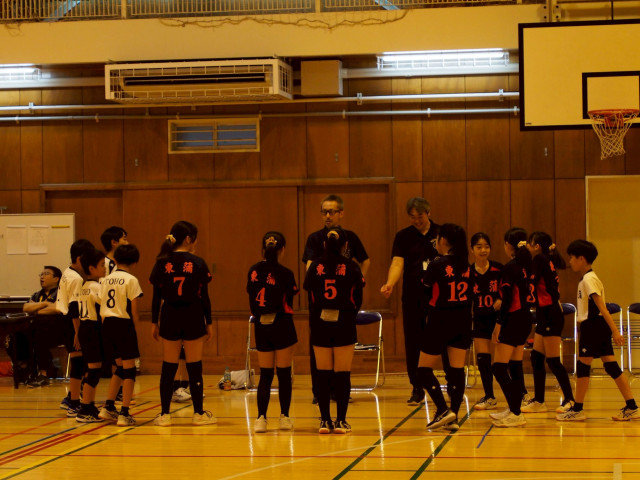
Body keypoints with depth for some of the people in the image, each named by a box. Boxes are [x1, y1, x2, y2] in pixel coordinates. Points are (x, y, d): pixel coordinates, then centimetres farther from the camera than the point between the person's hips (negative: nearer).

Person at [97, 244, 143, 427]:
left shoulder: (106, 279, 9)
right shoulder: (131, 280, -7)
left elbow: (101, 307, 8)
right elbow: (134, 310, -10)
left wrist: (106, 325, 13)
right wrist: (136, 326, 2)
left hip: (107, 323, 6)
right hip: (124, 324, -6)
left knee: (120, 367, 19)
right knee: (129, 368, 1)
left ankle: (108, 407, 18)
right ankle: (124, 414, -2)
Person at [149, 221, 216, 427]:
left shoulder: (162, 263, 0)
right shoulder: (197, 263, -5)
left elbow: (156, 296, 1)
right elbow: (204, 296, -3)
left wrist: (154, 322, 8)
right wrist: (209, 323, 4)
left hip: (169, 317, 2)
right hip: (193, 317, -2)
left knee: (168, 367, 7)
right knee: (194, 367, 6)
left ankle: (165, 414, 7)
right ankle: (199, 413, 11)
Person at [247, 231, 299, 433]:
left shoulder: (253, 271, 2)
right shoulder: (285, 273, -10)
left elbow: (251, 300, 4)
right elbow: (289, 302, -3)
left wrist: (258, 315, 13)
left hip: (261, 328, 4)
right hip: (281, 326, -4)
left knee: (265, 375, 8)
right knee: (284, 374, 7)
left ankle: (261, 418, -4)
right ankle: (284, 417, 12)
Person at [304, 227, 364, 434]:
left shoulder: (315, 267, 1)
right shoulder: (351, 267, -3)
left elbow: (309, 295, 1)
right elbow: (358, 299, 2)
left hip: (319, 324, 2)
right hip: (344, 324, -1)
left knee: (323, 374, 6)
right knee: (342, 374, 2)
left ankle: (325, 420, 6)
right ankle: (341, 421, 1)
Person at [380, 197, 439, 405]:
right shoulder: (403, 236, 3)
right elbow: (397, 263, -9)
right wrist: (390, 284, -27)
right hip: (413, 298, 1)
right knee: (413, 344, 4)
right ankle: (417, 390, 14)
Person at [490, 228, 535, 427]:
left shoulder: (510, 267, -14)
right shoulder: (527, 265, 9)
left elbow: (508, 300, -17)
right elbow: (529, 294, 13)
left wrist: (499, 323, -13)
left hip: (514, 320, -9)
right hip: (526, 319, 9)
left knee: (499, 367, -6)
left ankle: (515, 414, -11)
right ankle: (514, 410, 20)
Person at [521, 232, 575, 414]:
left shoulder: (540, 259, -11)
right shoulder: (548, 261, 15)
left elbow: (531, 282, -16)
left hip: (550, 315, -10)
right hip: (546, 315, 10)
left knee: (553, 360, -6)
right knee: (536, 358, 10)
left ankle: (569, 399, -1)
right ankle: (538, 401, 14)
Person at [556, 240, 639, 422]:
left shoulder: (588, 279, -13)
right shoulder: (587, 279, 17)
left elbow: (601, 307, -20)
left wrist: (615, 331, -25)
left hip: (593, 325, -9)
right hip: (600, 326, 9)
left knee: (583, 366, -1)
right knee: (611, 366, 6)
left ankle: (577, 409, 6)